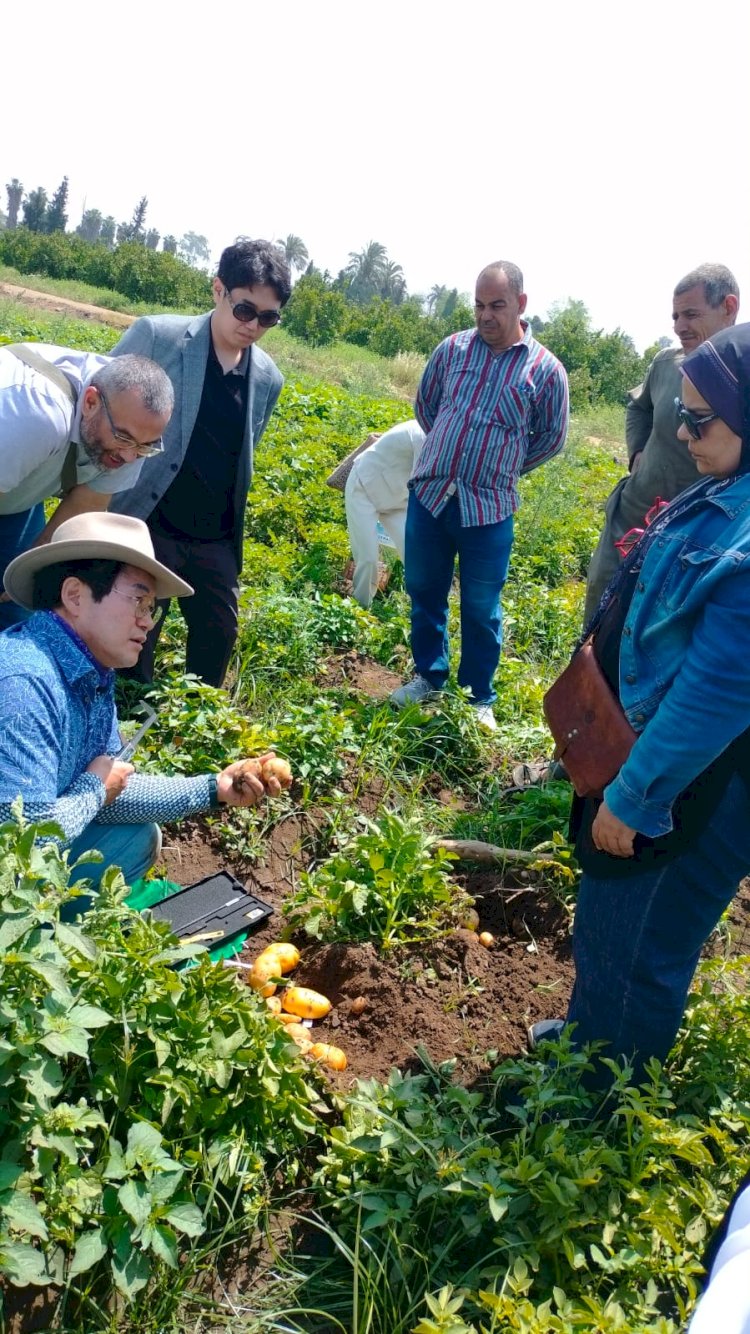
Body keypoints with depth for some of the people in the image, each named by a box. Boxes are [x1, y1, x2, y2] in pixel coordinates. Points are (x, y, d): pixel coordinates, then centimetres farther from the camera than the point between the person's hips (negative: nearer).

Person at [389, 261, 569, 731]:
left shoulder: (546, 370, -5)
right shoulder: (452, 349, 2)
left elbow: (551, 439, 8)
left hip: (489, 510, -3)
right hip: (429, 495, 3)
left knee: (481, 610, 8)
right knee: (425, 593, 15)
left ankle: (479, 698, 24)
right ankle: (429, 676, 35)